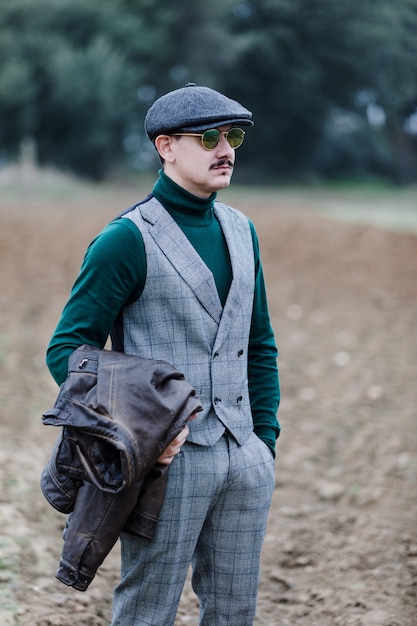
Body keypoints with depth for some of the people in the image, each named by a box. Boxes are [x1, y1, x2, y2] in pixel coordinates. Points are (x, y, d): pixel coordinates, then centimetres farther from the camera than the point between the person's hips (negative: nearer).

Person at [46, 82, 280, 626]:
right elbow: (68, 349, -10)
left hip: (245, 459, 7)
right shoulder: (128, 239, -9)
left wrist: (265, 439, 13)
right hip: (168, 458, -7)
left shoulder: (241, 230, 13)